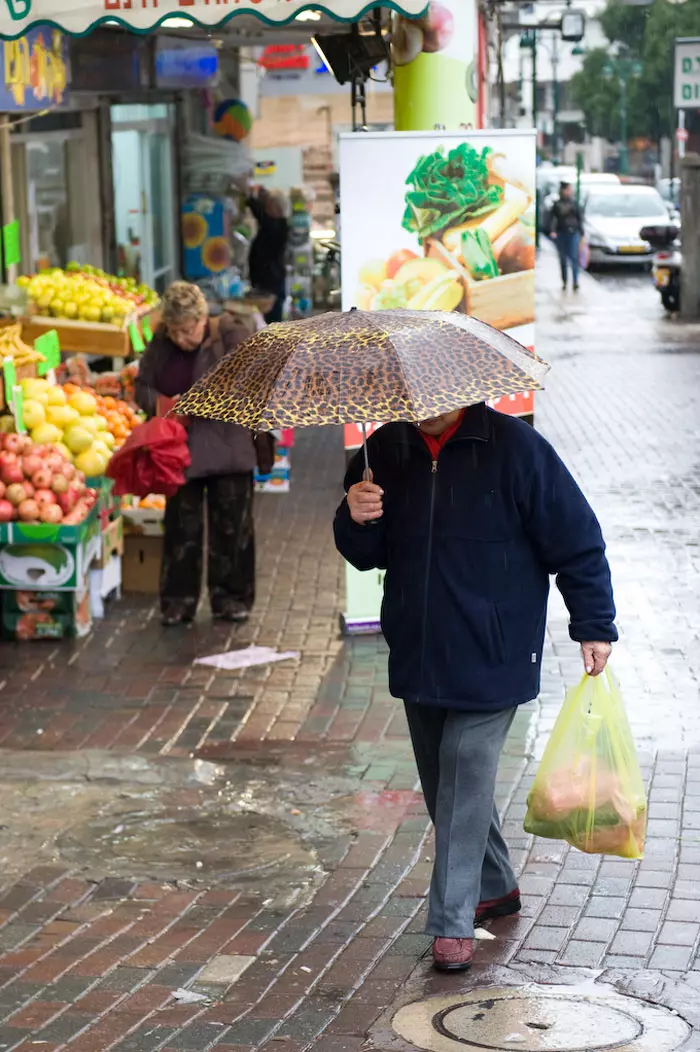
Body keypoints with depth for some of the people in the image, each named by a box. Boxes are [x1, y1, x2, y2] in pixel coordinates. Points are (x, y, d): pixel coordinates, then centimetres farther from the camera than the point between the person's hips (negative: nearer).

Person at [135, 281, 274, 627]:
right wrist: (161, 404, -13)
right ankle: (178, 598, 14)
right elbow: (142, 387, 9)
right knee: (181, 524, 6)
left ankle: (231, 597, 16)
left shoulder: (231, 336, -10)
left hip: (228, 451, -3)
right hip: (180, 451, 3)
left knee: (232, 524, 5)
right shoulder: (160, 343, 2)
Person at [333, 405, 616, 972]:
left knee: (465, 778, -7)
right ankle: (495, 886, 34)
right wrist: (357, 520, -12)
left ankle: (453, 922, 1)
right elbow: (366, 554, 11)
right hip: (418, 653, 6)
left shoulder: (513, 446, -12)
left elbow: (576, 538, -6)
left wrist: (594, 626, -6)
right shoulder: (386, 451, 2)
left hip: (492, 654, -5)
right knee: (444, 779, 14)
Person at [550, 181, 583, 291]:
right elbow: (553, 219, -4)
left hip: (573, 233, 0)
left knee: (574, 258, -9)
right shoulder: (557, 205, 3)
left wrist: (581, 233, 10)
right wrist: (552, 231, -21)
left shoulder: (574, 203, 7)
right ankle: (564, 282, 17)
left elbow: (579, 219, 11)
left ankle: (575, 282, -11)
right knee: (563, 259, 7)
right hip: (561, 234, 0)